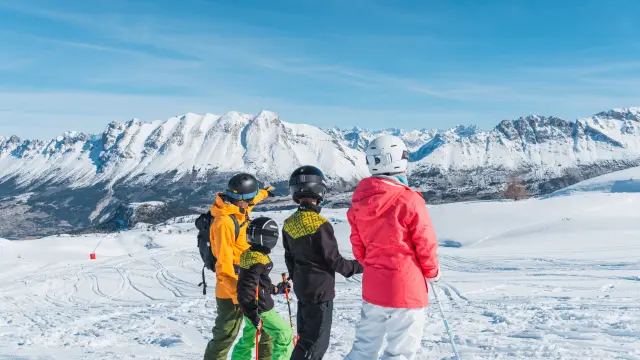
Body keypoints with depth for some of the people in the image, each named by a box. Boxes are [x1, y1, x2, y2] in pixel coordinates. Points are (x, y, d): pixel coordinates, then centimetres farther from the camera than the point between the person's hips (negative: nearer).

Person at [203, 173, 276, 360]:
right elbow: (224, 263, -24)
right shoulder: (224, 222, -23)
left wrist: (265, 192, 51)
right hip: (233, 289, -9)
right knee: (225, 335, -1)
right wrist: (236, 294, -24)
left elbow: (250, 200, 32)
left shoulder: (239, 210, 6)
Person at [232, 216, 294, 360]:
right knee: (284, 335, 2)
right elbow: (246, 289, -28)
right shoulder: (257, 261, -25)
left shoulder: (249, 255, 5)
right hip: (261, 310, -10)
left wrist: (276, 289, 26)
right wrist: (253, 314, -29)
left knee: (248, 339, 22)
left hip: (253, 308, 10)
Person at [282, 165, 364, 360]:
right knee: (315, 342, 2)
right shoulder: (320, 225, -23)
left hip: (302, 288, 8)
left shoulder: (290, 223, 0)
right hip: (320, 291, -8)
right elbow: (334, 261, -17)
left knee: (306, 335, 21)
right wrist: (360, 266, -2)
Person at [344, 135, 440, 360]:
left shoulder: (359, 201, -2)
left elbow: (358, 245, 7)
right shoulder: (409, 201, -19)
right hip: (406, 287, -6)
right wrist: (432, 273, 8)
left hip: (372, 286, 6)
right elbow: (426, 244, -10)